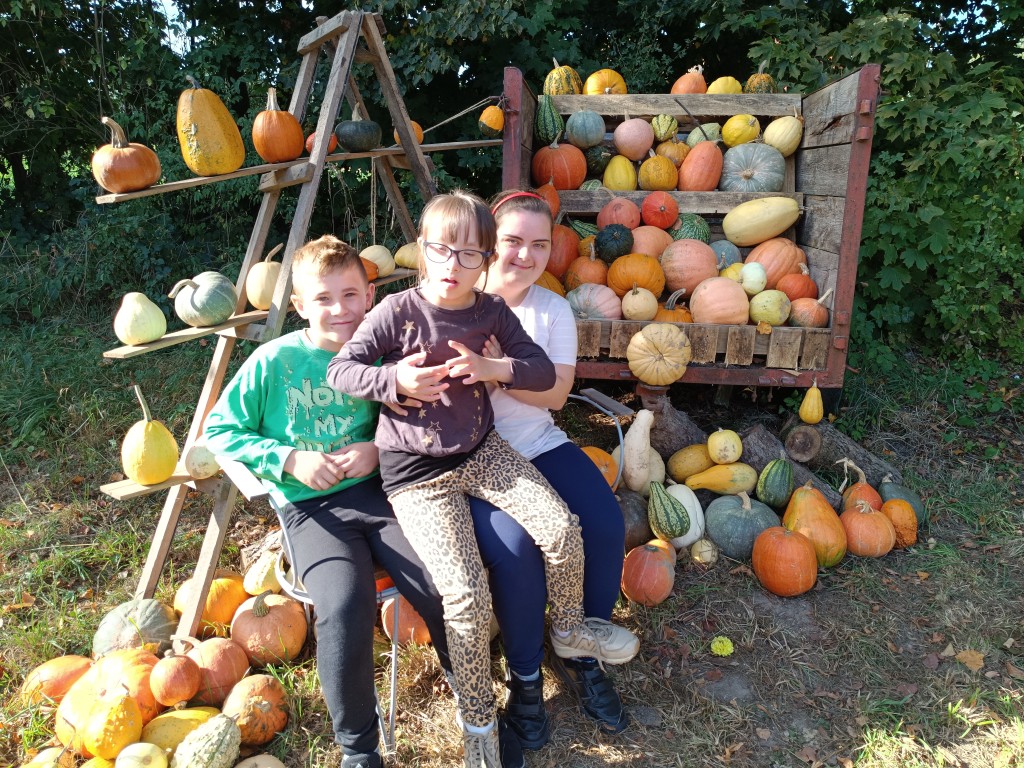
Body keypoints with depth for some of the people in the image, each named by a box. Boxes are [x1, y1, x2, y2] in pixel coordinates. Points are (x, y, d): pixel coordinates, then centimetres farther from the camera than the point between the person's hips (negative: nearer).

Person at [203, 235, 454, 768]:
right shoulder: (274, 361, -3)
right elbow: (218, 432, 3)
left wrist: (377, 449, -7)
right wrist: (289, 459, -9)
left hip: (377, 489, 2)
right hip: (310, 506, -2)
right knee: (344, 605, -29)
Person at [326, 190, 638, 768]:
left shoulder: (492, 311, 0)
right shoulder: (398, 311, -11)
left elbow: (544, 372, 1)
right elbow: (339, 370, -6)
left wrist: (495, 367, -18)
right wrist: (394, 379, -24)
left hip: (481, 451, 4)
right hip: (417, 472, -4)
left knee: (563, 530, -12)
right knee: (468, 597, -15)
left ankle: (569, 628, 22)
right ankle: (478, 720, 12)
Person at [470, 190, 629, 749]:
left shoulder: (553, 310, 5)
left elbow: (556, 394, -5)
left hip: (540, 445, 4)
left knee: (605, 525, -15)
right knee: (515, 546, -28)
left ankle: (581, 656, 12)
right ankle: (525, 677, 1)